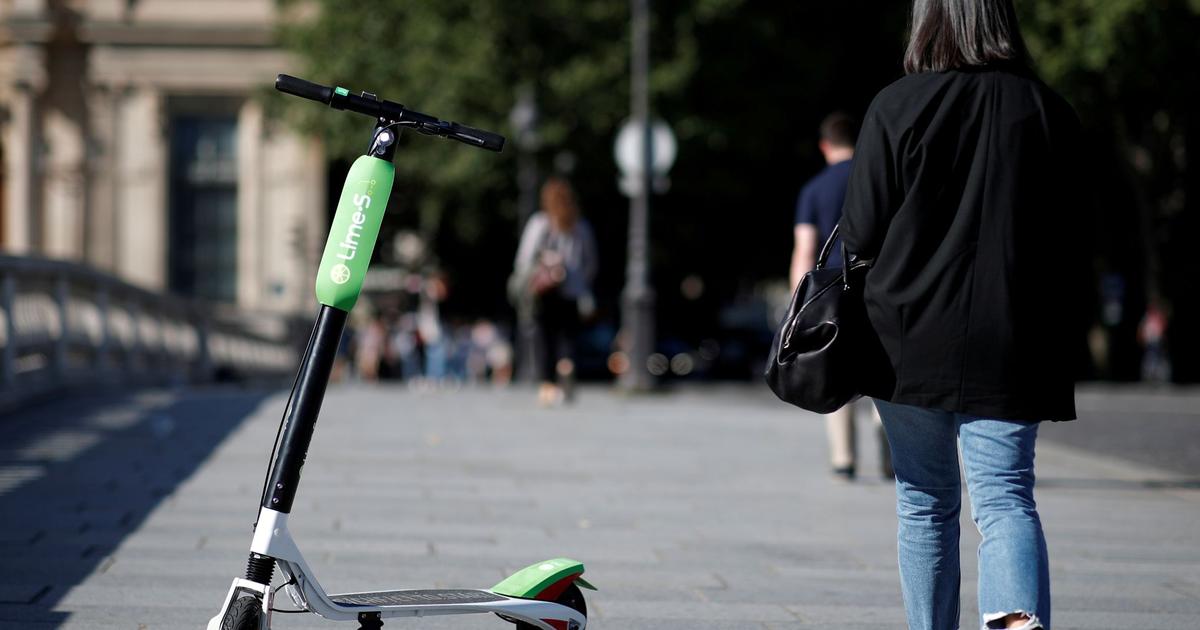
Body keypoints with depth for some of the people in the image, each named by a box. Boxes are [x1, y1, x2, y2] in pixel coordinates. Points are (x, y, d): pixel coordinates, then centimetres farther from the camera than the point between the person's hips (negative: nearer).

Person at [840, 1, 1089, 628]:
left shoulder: (897, 107, -6)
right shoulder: (1049, 110, 2)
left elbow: (861, 234, -5)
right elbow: (1075, 239, 5)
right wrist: (1051, 312, 19)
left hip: (911, 340, -1)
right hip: (1011, 349, 1)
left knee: (926, 504, 12)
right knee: (1005, 495, -2)